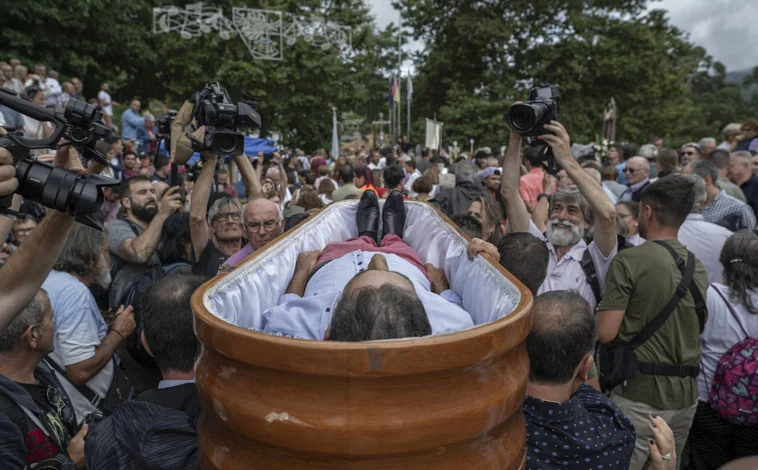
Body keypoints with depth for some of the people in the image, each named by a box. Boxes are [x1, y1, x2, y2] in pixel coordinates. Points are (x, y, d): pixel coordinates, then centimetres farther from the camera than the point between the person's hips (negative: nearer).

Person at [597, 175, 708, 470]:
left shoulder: (630, 260, -14)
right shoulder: (698, 268, 7)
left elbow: (605, 333, -17)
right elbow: (696, 329, 18)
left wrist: (602, 311, 2)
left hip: (640, 395, -7)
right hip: (685, 396, 7)